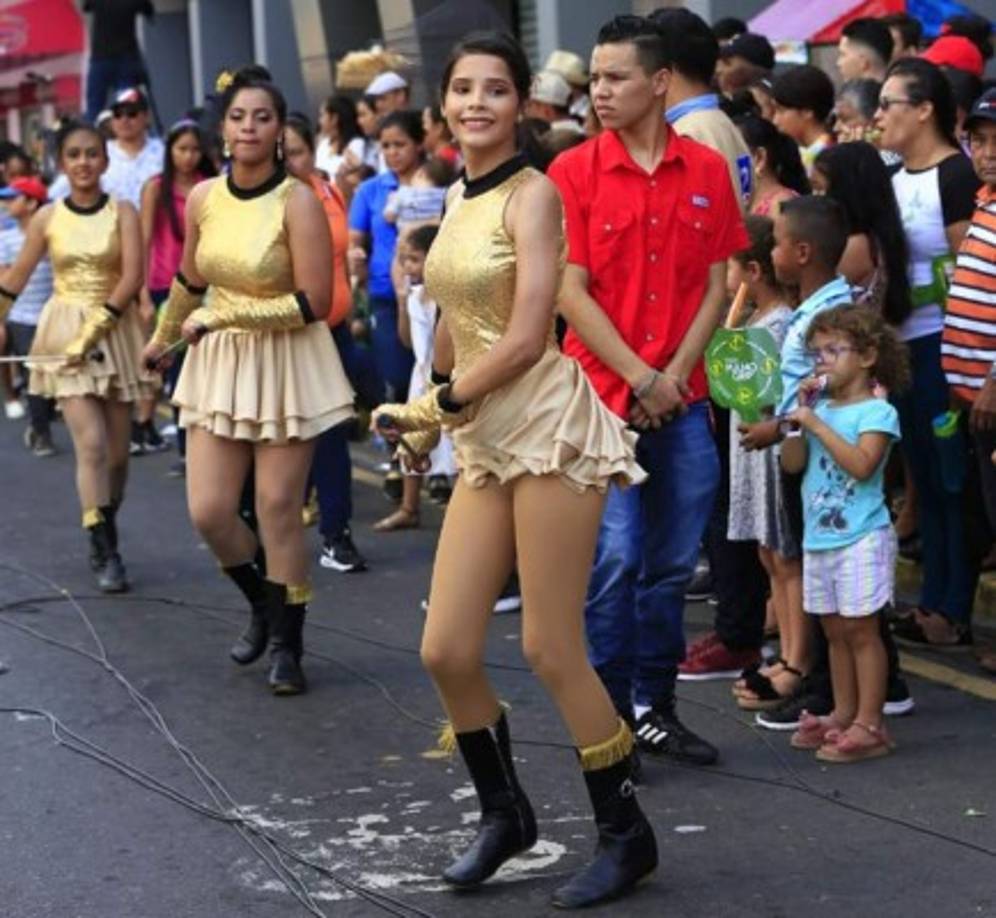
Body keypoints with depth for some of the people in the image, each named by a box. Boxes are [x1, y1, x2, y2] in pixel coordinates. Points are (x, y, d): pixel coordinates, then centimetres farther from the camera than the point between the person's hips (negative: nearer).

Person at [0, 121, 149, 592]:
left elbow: (132, 276, -11)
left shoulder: (122, 212, -3)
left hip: (115, 331, 1)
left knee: (116, 448, 5)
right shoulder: (47, 218, 1)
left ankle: (105, 532, 25)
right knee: (91, 442, -12)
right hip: (65, 333, 0)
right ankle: (105, 552, -7)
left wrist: (95, 329, -16)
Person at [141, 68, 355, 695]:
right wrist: (162, 339, 32)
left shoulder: (298, 202, -15)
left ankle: (287, 643, 17)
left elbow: (313, 303, -19)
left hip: (286, 365, -5)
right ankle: (262, 603, 30)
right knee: (208, 511, 2)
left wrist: (220, 318, -20)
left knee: (278, 511, -1)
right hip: (219, 364, 5)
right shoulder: (203, 198, 1)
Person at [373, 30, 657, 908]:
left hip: (546, 426, -7)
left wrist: (437, 406, -6)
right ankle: (504, 813, 26)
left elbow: (526, 337, -16)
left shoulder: (532, 192, -9)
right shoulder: (459, 195, 13)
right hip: (483, 441, 7)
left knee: (551, 651, -4)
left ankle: (626, 835, 12)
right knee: (446, 652, 4)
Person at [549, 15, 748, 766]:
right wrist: (639, 378, -10)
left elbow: (718, 283, 6)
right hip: (603, 393, -3)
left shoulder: (707, 170, 4)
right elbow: (572, 292, -6)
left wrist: (676, 374, -5)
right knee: (616, 558, -6)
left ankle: (654, 707, 20)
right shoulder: (574, 172, -3)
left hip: (682, 398, 3)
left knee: (672, 562, 8)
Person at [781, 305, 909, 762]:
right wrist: (799, 419, -3)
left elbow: (862, 465, -23)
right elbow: (792, 464, 9)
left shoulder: (877, 411, -9)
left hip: (861, 539, -7)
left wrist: (816, 424, -20)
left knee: (860, 629, -5)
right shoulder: (821, 408, 11)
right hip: (819, 536, 7)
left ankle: (869, 724, -2)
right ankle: (843, 714, 22)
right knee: (835, 630, 13)